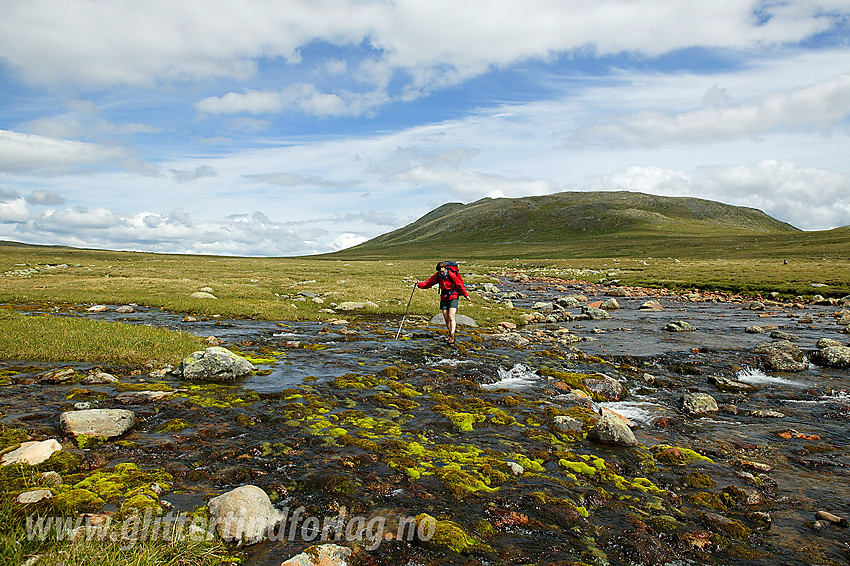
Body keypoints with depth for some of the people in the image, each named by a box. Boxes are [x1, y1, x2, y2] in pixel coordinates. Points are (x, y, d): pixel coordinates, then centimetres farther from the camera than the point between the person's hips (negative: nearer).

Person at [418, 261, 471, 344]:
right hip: (444, 298, 5)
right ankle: (450, 333, 26)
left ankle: (452, 336, -14)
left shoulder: (451, 275, -18)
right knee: (446, 318, 6)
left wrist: (466, 295, -5)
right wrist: (420, 284, -13)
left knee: (451, 316, -16)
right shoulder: (437, 276, -4)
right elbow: (428, 283, 3)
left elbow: (460, 285, -10)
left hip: (453, 298, -5)